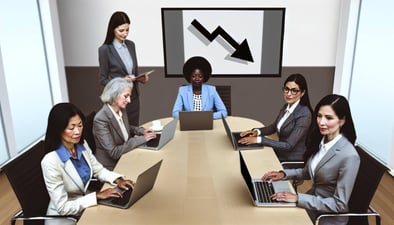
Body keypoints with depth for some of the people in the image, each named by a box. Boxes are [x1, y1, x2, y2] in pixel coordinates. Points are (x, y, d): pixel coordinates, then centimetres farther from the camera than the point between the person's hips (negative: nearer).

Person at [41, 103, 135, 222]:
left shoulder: (82, 145, -6)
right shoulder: (50, 162, -26)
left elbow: (98, 169, 6)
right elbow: (63, 208, -23)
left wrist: (118, 180, -11)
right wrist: (97, 195, -23)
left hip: (85, 207, 6)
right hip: (64, 217, -6)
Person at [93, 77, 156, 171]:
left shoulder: (122, 110, -1)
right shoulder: (100, 119, -23)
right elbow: (114, 152, -24)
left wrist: (142, 131, 0)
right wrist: (141, 139, -21)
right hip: (111, 166, -7)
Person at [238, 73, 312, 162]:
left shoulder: (304, 115, -22)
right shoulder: (286, 107, 2)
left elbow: (288, 145, -24)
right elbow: (273, 127, 15)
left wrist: (259, 139, -26)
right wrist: (257, 131, -5)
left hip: (293, 160, -6)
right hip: (280, 153, 7)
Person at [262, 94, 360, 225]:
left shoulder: (349, 156, -27)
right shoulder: (320, 140, -5)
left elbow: (340, 204, -22)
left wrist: (298, 198, -25)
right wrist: (284, 174, -3)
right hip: (312, 202, 6)